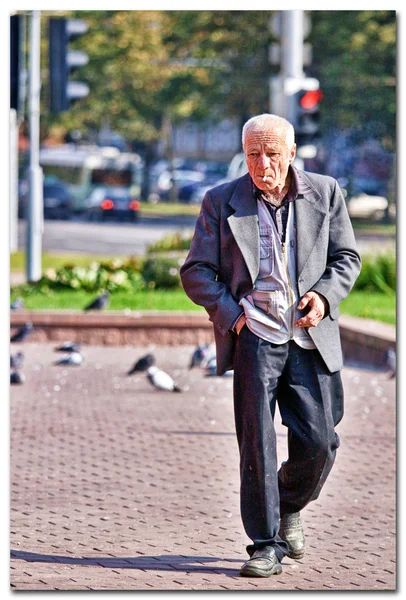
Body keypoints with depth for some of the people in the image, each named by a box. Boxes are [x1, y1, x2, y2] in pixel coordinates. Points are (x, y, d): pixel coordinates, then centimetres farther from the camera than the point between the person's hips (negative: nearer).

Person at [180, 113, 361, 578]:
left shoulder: (325, 193, 9)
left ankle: (290, 506, 29)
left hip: (310, 335, 2)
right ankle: (265, 545, 0)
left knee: (318, 441, -1)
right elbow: (195, 272, 6)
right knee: (257, 442, -7)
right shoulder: (221, 202, 5)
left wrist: (324, 295, -4)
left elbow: (346, 257, 15)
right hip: (254, 334, -2)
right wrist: (230, 313, -7)